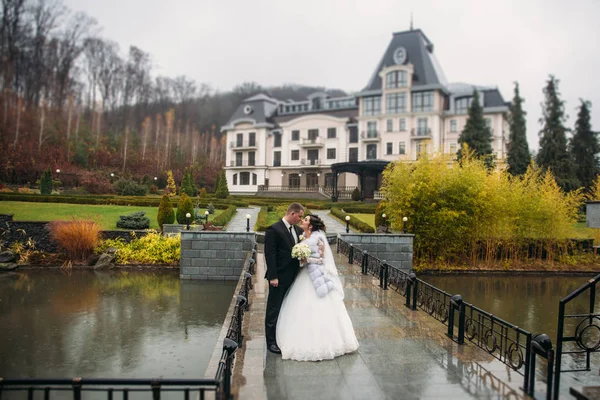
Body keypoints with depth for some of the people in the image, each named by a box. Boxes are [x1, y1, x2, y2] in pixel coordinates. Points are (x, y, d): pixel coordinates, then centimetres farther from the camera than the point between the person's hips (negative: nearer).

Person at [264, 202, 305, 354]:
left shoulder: (298, 230, 8)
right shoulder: (274, 229, -14)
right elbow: (269, 254, -16)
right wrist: (273, 277, -18)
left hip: (293, 277, 7)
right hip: (279, 278, -7)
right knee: (274, 310, 5)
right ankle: (271, 342, 17)